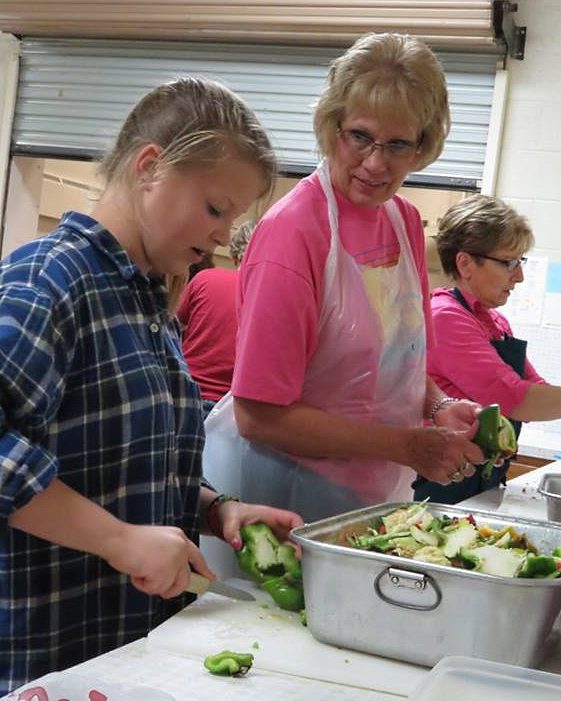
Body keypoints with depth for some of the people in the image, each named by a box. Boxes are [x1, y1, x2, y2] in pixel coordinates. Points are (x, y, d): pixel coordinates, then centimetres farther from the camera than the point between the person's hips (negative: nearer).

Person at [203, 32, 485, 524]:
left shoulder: (405, 221, 3)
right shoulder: (293, 231, -21)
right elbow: (259, 416, -22)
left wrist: (438, 407, -4)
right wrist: (408, 446, -20)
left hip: (372, 494, 7)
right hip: (276, 491, -7)